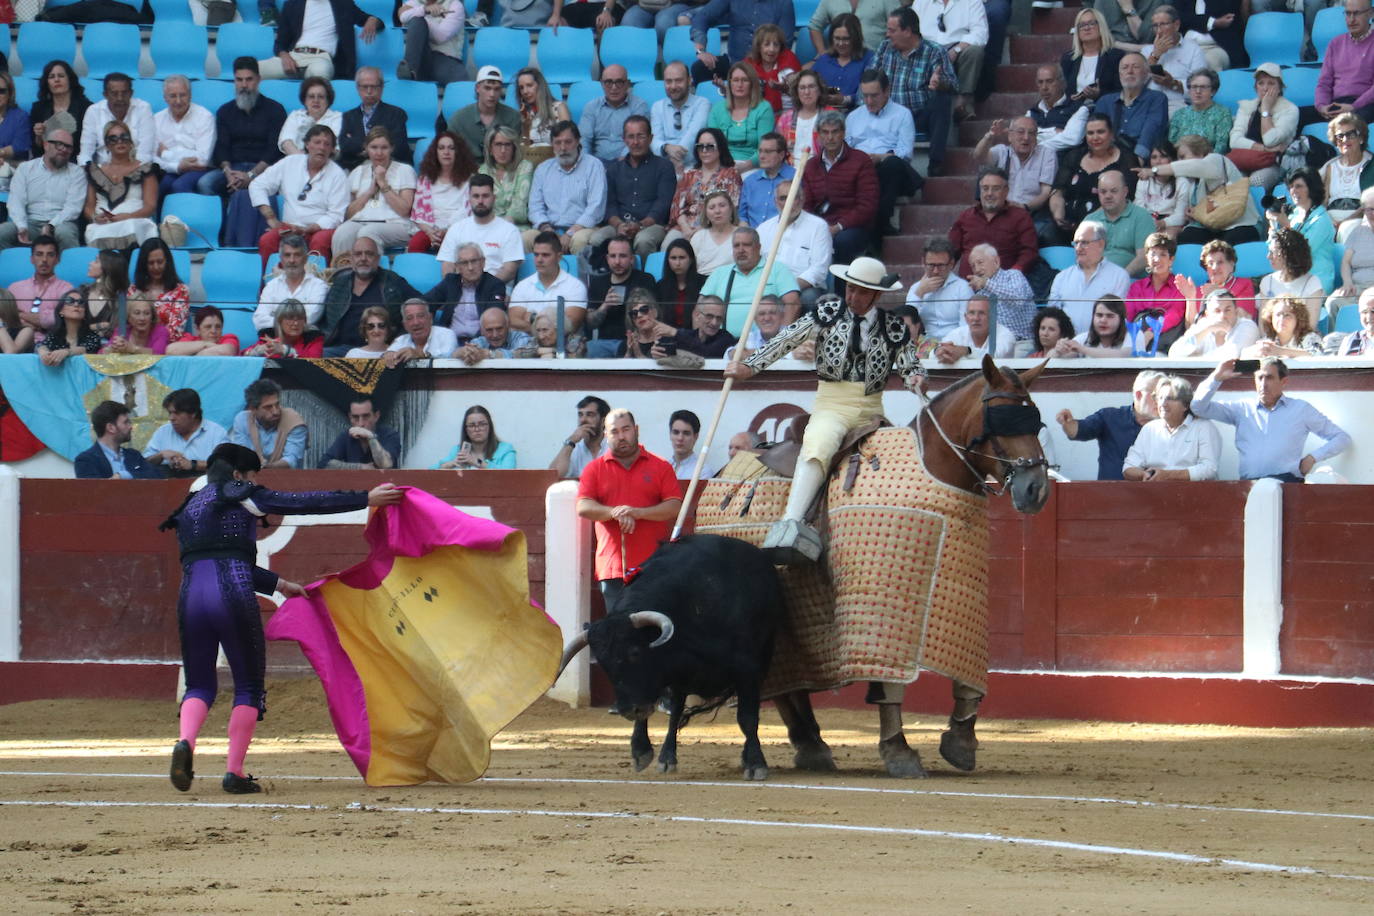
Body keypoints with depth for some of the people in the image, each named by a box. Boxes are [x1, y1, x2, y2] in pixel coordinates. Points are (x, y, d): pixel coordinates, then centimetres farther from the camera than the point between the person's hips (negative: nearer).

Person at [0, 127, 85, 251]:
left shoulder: (76, 172, 10)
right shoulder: (25, 168, 13)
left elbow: (73, 207, -3)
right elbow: (16, 203, 2)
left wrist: (51, 226, -20)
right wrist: (22, 227, -18)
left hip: (61, 223, -1)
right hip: (30, 223, 1)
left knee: (65, 232, -37)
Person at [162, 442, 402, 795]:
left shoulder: (189, 509, 27)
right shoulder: (238, 496, 9)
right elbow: (305, 503, 6)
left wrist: (277, 584, 38)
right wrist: (365, 499, 11)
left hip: (191, 594, 5)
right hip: (233, 597, -5)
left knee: (200, 685, 15)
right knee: (250, 685, 8)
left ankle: (185, 742, -16)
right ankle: (234, 772, 2)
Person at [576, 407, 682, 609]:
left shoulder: (660, 467, 10)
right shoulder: (595, 469, 13)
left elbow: (675, 507, 0)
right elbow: (583, 508, 1)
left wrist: (638, 513, -15)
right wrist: (614, 512, -18)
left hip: (652, 567, -1)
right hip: (613, 568, 1)